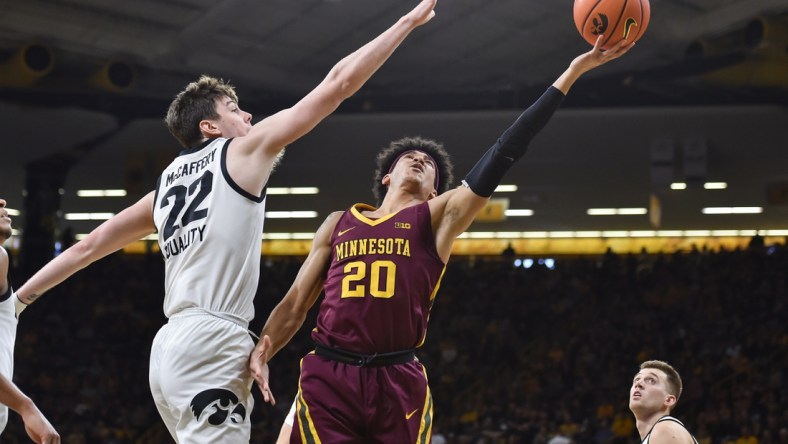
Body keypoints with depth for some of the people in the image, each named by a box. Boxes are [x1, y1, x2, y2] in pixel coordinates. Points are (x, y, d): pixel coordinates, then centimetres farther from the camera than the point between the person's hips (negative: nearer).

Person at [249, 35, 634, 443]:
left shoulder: (439, 218, 11)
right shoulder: (339, 223, 18)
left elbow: (502, 154, 3)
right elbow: (296, 301, 17)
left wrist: (573, 72, -2)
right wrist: (262, 350, -3)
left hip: (399, 383, -1)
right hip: (327, 378, 1)